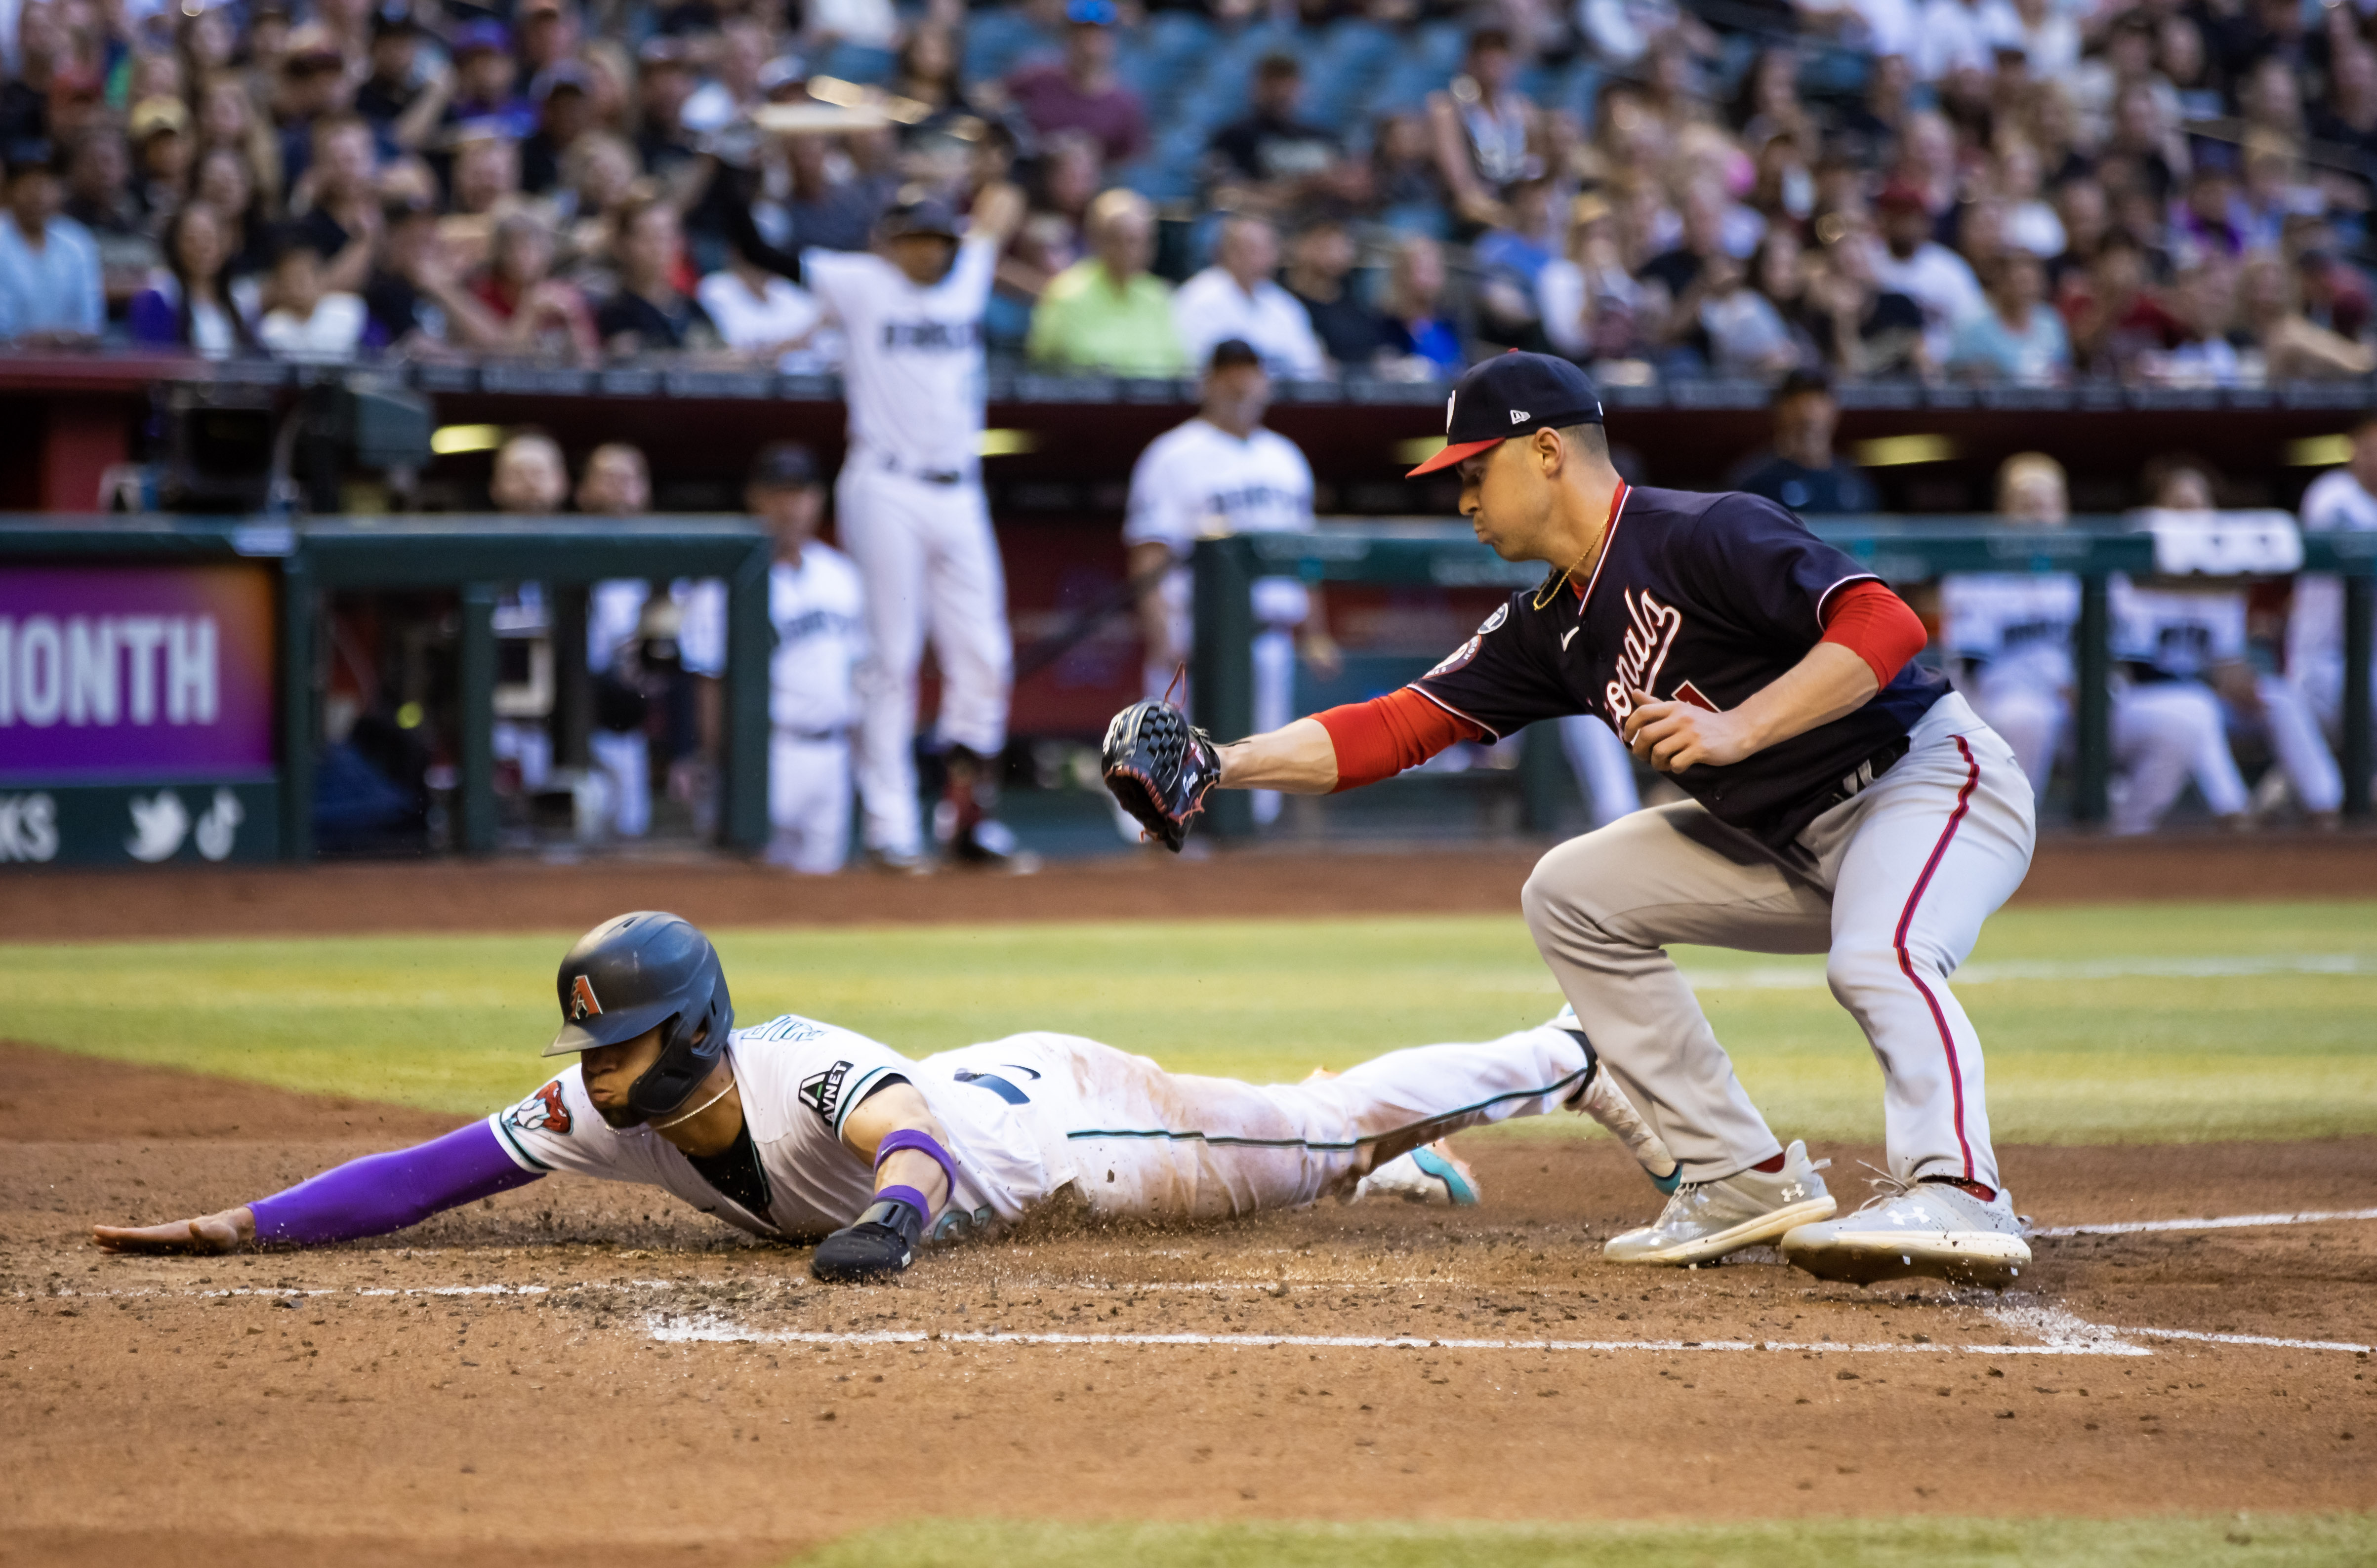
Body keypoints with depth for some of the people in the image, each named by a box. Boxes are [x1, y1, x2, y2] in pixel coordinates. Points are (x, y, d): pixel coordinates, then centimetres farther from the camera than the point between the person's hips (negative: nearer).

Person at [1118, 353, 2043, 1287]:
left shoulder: (1705, 536, -19)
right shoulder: (1551, 629, 7)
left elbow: (1884, 624, -29)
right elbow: (1398, 728, 6)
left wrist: (1736, 731, -36)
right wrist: (1223, 767, -4)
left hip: (1932, 779, -10)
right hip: (1790, 845, 10)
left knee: (1874, 961, -37)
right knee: (1570, 895, 10)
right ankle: (1742, 1181, 3)